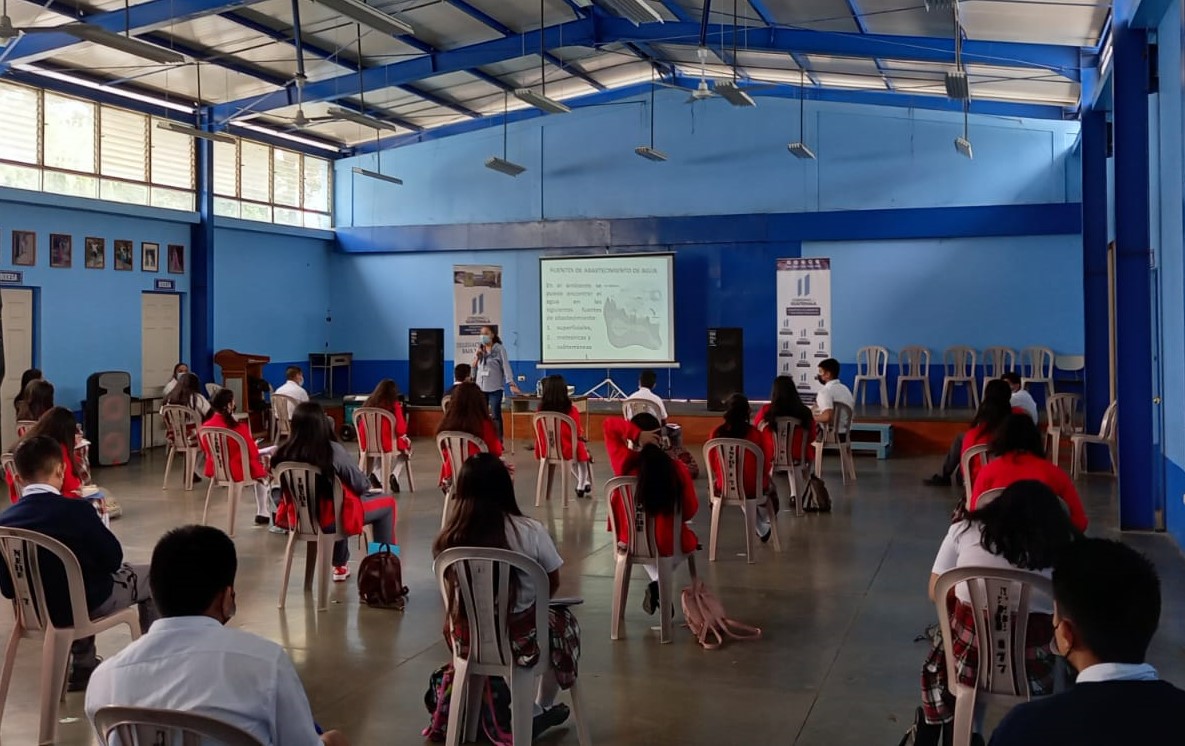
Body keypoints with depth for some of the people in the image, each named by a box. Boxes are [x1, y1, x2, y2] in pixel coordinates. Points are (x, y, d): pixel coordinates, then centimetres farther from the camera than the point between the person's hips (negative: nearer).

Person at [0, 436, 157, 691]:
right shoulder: (76, 509, -25)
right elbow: (114, 559, -13)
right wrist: (98, 524, 4)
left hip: (37, 609, 5)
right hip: (88, 605, -5)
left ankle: (83, 667, 39)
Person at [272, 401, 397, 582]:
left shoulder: (283, 453, -8)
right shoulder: (332, 450, -23)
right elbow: (362, 485, -13)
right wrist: (366, 485, 10)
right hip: (330, 519, -6)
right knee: (388, 503, 15)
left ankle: (340, 566, 45)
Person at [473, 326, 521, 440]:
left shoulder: (499, 349, -5)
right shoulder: (480, 349, 11)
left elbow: (506, 366, -13)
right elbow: (473, 367, 13)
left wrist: (512, 384, -23)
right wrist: (477, 356, -5)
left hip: (495, 388, -5)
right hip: (480, 387, 5)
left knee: (495, 416, -4)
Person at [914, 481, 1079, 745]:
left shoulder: (964, 530, 2)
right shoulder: (1065, 542, 0)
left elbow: (935, 592, 7)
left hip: (969, 661, 0)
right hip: (1035, 670, 0)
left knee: (939, 657, 33)